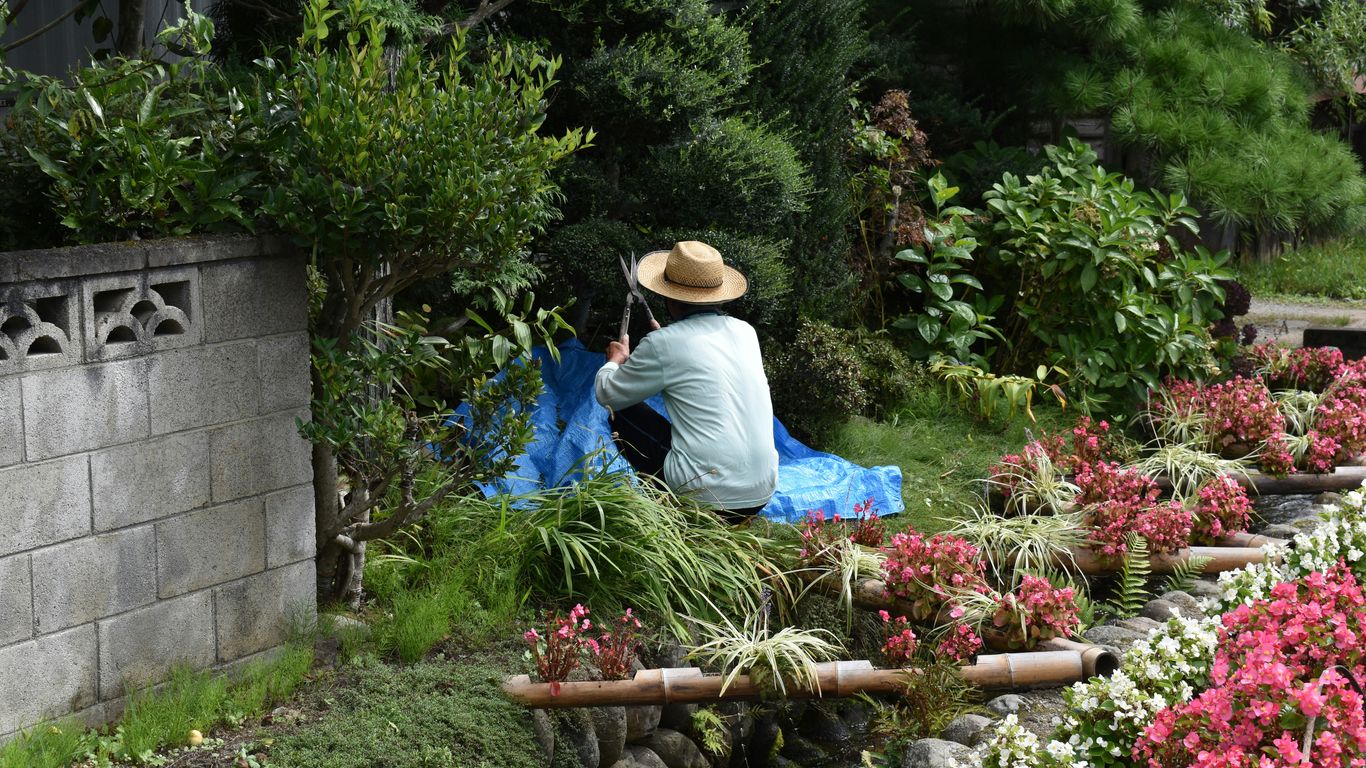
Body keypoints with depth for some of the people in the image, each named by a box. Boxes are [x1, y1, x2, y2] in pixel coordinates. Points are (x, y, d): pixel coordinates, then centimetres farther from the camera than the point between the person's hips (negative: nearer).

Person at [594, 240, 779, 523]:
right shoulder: (745, 331, 7)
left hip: (706, 497, -6)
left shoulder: (662, 344, -9)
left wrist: (616, 360, 26)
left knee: (622, 414, 12)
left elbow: (607, 394, 6)